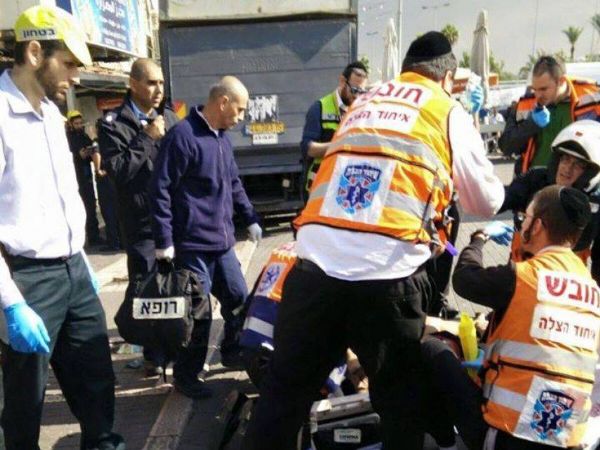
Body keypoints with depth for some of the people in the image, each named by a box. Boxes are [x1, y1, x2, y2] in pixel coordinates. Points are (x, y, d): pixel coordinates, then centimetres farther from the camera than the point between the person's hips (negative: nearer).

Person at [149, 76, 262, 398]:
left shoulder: (221, 137, 13)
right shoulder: (183, 136, -14)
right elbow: (160, 190, -16)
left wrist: (250, 218, 22)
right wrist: (164, 241, -17)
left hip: (222, 242, 9)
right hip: (193, 245, -8)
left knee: (238, 299, 16)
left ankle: (232, 352, 37)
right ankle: (186, 376, 16)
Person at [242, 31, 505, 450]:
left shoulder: (363, 102, 24)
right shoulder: (450, 113, 13)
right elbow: (487, 201, 19)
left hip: (315, 265, 3)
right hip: (388, 276, -3)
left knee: (283, 393, 15)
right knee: (400, 402, 17)